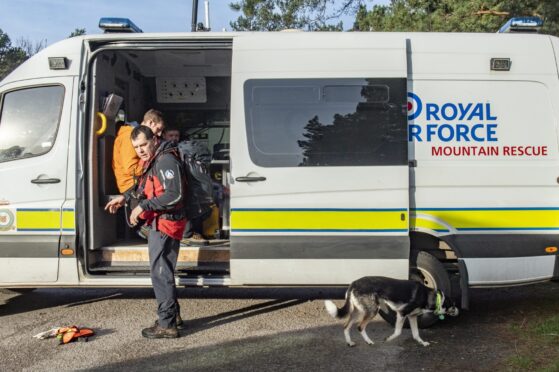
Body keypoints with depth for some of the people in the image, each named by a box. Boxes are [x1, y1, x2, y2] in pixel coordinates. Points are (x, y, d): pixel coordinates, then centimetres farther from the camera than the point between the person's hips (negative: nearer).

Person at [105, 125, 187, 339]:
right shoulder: (152, 161, 15)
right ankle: (173, 315, 32)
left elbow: (174, 194, -28)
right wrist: (124, 198, 22)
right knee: (163, 272, 19)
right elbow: (144, 187, 31)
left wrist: (143, 206, -26)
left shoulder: (166, 161, -18)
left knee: (160, 273, -6)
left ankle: (167, 325, 1)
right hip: (159, 224, 11)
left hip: (165, 224, -11)